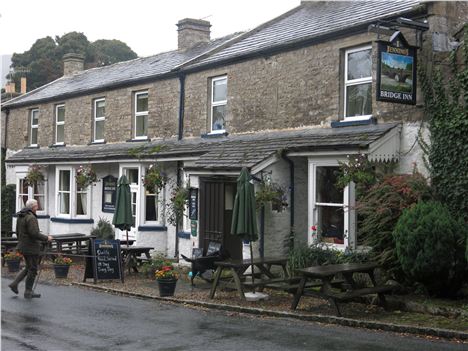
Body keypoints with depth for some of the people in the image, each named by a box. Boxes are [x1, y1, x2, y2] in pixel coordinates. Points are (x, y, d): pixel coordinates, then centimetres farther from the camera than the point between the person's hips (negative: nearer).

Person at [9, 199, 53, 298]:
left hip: (23, 246, 9)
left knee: (29, 268, 20)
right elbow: (34, 233, -26)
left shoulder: (20, 217, 10)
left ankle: (14, 283, 15)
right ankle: (28, 292, 9)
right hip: (31, 248, -9)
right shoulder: (31, 218, -20)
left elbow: (18, 232, 15)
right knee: (32, 269, 2)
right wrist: (46, 238, -14)